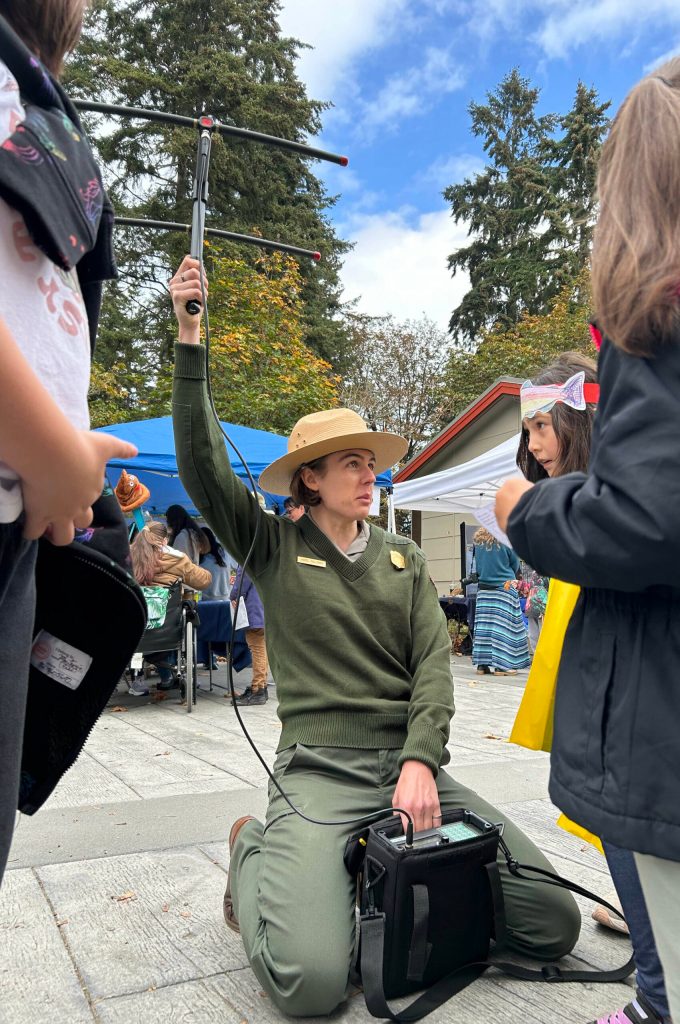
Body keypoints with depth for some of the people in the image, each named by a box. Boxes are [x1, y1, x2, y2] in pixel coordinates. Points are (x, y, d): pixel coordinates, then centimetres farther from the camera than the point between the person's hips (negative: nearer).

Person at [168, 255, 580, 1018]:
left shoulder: (403, 558, 12)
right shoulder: (273, 546, 3)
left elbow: (433, 664, 4)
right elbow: (201, 466, -9)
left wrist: (421, 762, -12)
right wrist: (189, 340, -12)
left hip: (411, 764, 4)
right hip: (320, 769, -3)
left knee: (554, 925, -3)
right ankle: (255, 851, 10)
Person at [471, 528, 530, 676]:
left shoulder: (478, 542, 2)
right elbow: (515, 564, 2)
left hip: (484, 588, 5)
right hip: (504, 586, -4)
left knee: (483, 625, 6)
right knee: (503, 625, -1)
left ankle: (482, 664, 9)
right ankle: (501, 665, -2)